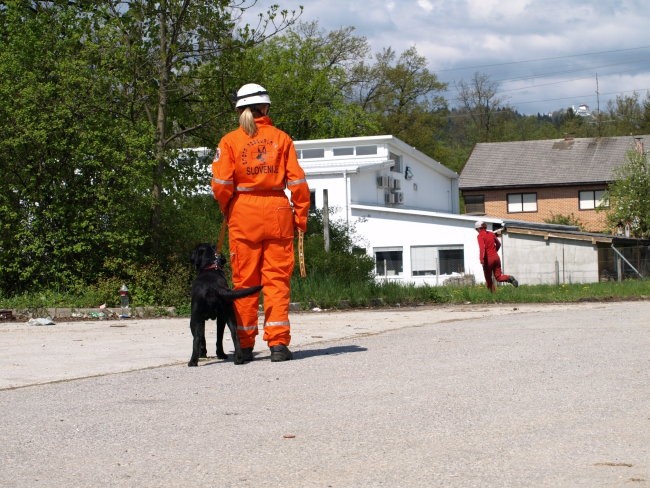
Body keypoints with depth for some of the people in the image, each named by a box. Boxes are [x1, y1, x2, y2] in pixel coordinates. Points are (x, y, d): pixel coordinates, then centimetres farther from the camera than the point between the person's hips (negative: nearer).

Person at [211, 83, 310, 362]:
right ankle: (278, 343, -2)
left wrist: (227, 209, 10)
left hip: (243, 213, 0)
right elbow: (297, 181, -1)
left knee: (244, 280, 7)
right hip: (277, 212, 0)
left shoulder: (230, 141, 0)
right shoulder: (281, 138, 2)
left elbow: (221, 184, -7)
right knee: (277, 278, 3)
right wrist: (301, 215, 6)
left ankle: (245, 346, 11)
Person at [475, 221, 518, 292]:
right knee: (498, 277, 10)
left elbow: (482, 247, -24)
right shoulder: (491, 234, 11)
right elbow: (498, 244, 23)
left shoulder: (480, 236, -8)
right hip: (496, 257, 5)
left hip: (488, 259, -5)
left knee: (488, 278, 12)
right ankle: (510, 278, -18)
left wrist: (481, 259, -30)